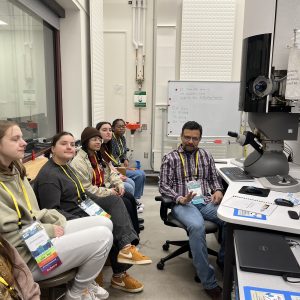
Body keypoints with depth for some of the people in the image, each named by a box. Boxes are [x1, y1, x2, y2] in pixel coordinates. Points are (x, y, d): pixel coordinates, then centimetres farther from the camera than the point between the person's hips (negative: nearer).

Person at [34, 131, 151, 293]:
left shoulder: (66, 167, 14)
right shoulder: (48, 176, -18)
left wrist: (104, 203, 9)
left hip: (80, 209, 9)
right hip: (71, 219, -9)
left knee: (115, 200, -9)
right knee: (109, 226, -15)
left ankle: (126, 247, -24)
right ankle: (119, 275, 3)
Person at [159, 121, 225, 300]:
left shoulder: (206, 155, 17)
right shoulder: (170, 158, 6)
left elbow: (214, 178, 21)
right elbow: (164, 186, 0)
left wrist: (218, 190, -2)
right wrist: (180, 199, -17)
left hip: (206, 201, 4)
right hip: (183, 203, -3)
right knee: (197, 226, -36)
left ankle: (225, 260, 3)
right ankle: (210, 283, -23)